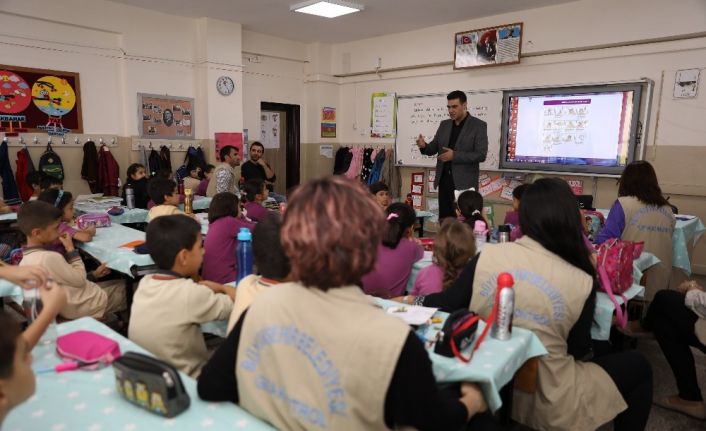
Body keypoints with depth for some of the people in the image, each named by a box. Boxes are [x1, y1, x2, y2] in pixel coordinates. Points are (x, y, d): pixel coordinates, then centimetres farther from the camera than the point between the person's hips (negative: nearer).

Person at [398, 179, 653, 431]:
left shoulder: (489, 255, -11)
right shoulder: (581, 282, -16)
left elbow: (449, 304, -6)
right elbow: (579, 351, -4)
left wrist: (413, 301, 12)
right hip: (546, 400, -4)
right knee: (638, 366, 20)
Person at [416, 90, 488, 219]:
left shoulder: (479, 125, -5)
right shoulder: (444, 125, 11)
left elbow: (481, 155, -12)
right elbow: (433, 149, 12)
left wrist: (454, 156, -21)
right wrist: (424, 146, -11)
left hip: (464, 182, -5)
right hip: (444, 180, 5)